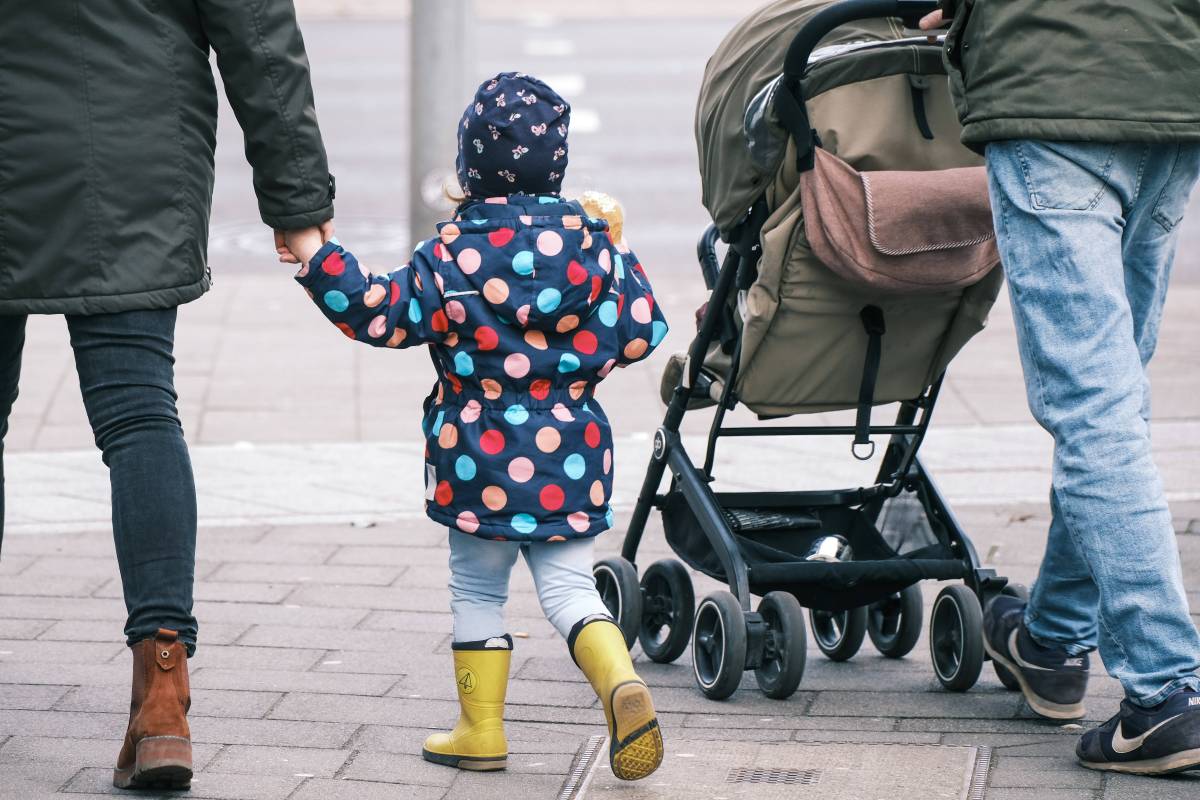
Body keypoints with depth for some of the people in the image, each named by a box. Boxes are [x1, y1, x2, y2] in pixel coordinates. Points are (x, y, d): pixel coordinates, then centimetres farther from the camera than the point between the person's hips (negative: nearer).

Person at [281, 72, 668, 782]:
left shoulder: (456, 250, -9)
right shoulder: (588, 242, -2)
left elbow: (385, 316, -8)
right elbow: (640, 334, 2)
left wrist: (317, 259, -4)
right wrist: (619, 260, 16)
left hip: (480, 453, -2)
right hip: (571, 450, 2)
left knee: (478, 588, 12)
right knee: (569, 585, 6)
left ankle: (482, 730, 17)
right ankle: (620, 680, -20)